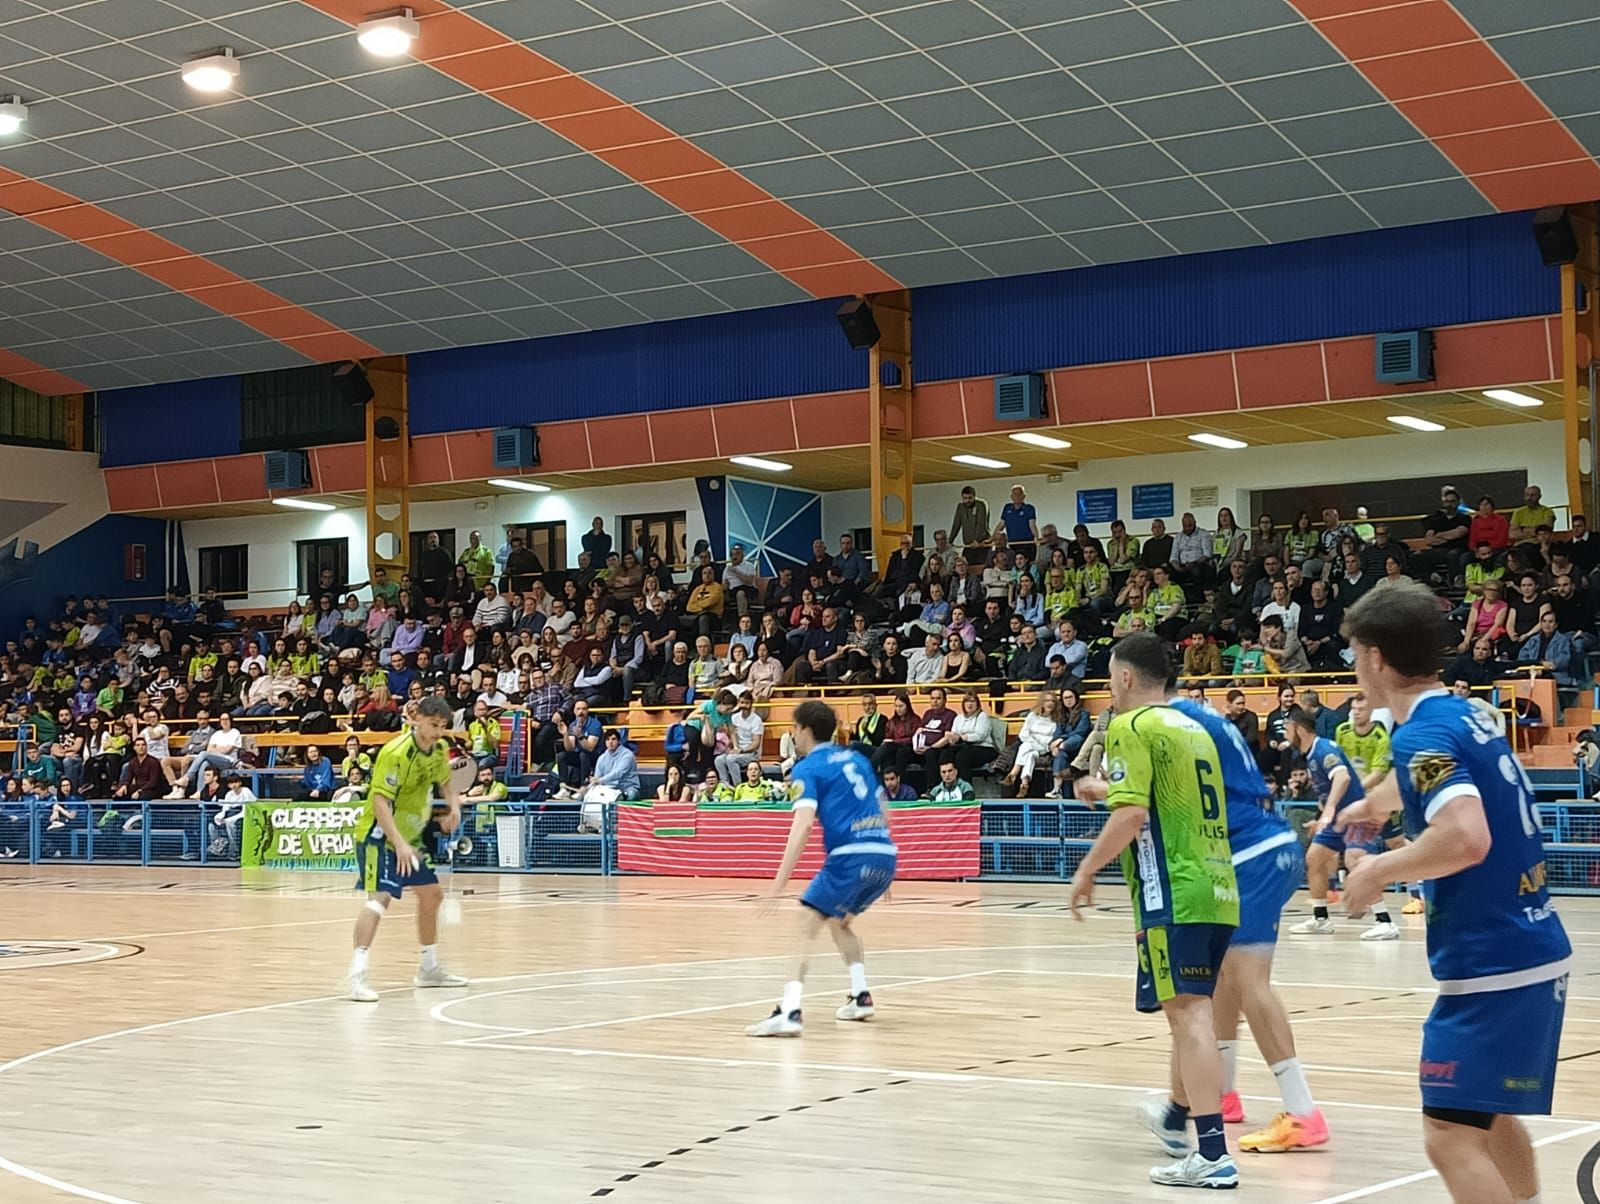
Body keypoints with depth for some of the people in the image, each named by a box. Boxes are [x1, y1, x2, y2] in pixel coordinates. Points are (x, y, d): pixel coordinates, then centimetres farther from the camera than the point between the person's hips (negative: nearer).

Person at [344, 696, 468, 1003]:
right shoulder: (396, 753, -24)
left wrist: (454, 806, -1)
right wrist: (399, 844, -35)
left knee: (431, 894, 16)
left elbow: (446, 781, 21)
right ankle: (355, 975, -28)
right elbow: (379, 801, -28)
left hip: (411, 836, 9)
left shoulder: (439, 749, 1)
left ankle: (429, 969, 32)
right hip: (380, 836, -9)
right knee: (380, 897, -23)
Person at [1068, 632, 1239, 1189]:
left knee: (1188, 1012, -11)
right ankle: (1176, 1117, 40)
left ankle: (1213, 1154, -16)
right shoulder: (1192, 728, 19)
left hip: (1173, 891, -9)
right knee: (1190, 1009, 22)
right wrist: (1108, 790, 37)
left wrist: (1087, 870, -7)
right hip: (1217, 889, 9)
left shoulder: (1131, 726, -7)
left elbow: (1133, 814, -17)